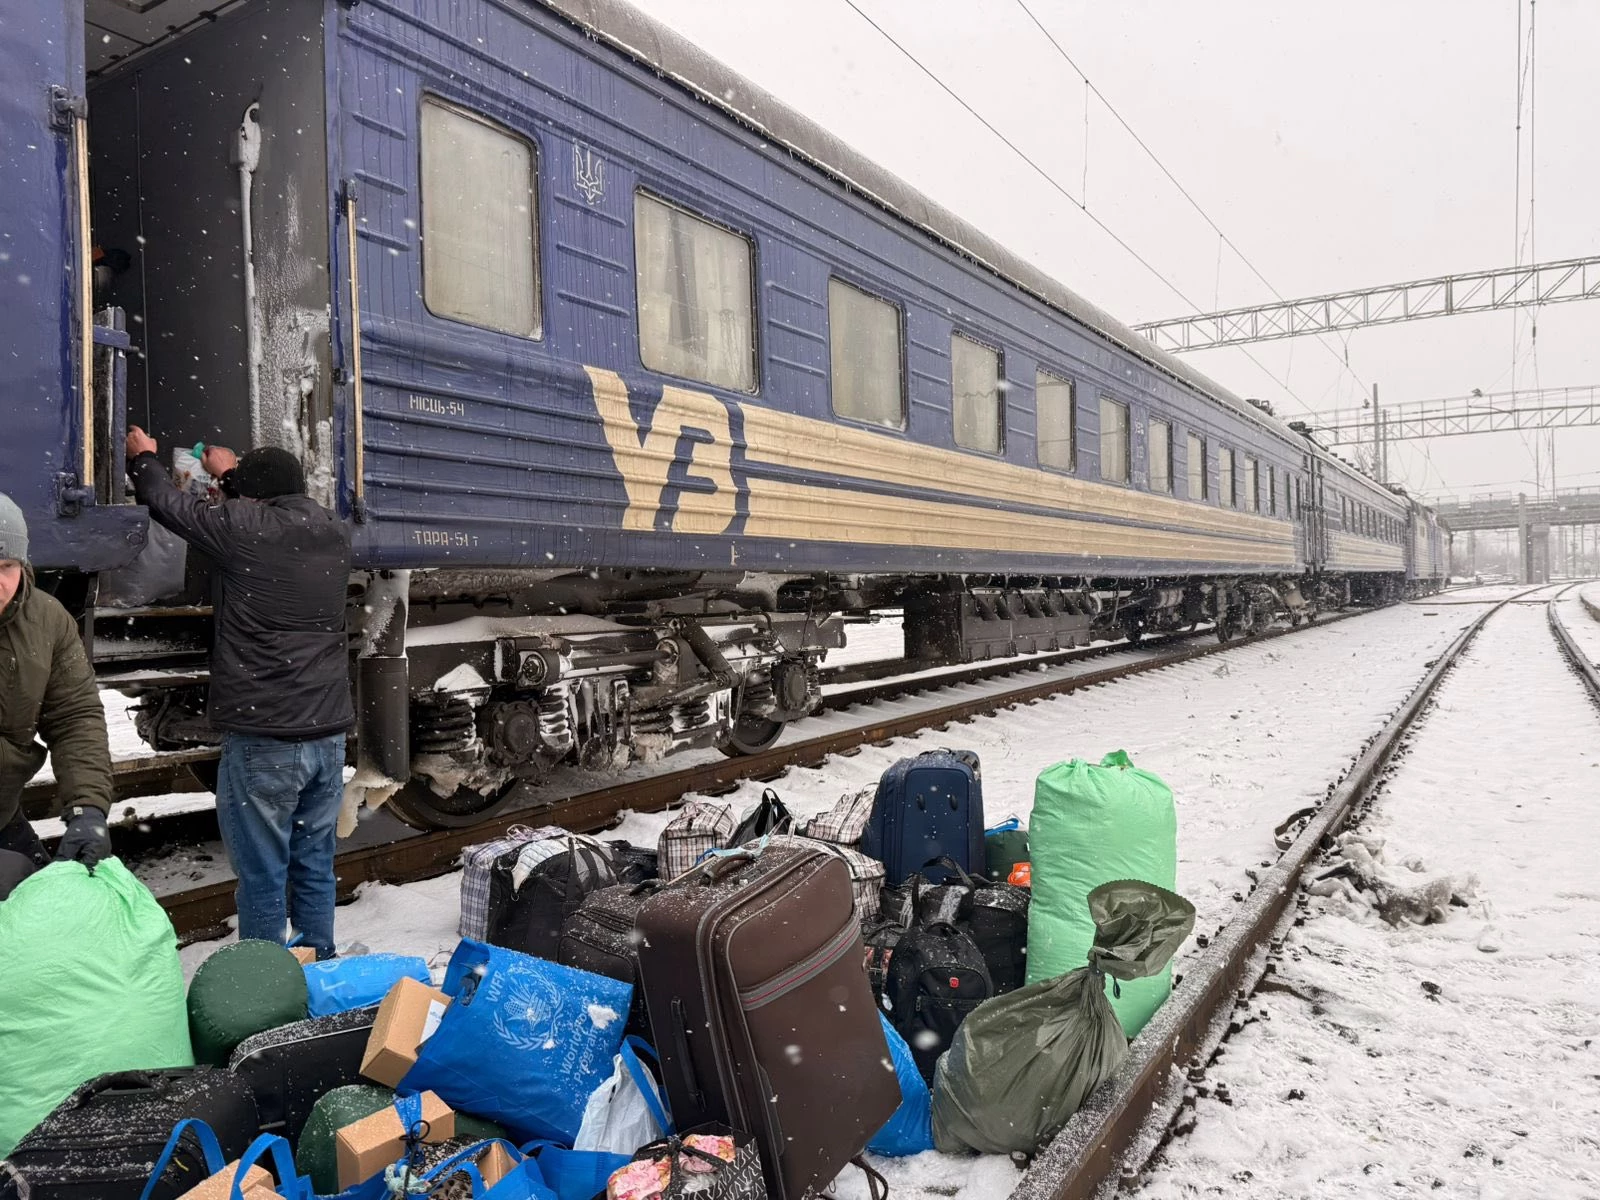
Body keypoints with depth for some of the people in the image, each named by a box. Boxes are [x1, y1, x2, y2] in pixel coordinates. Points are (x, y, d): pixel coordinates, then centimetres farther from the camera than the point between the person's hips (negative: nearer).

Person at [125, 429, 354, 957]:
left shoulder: (242, 528, -9)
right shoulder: (332, 532, 7)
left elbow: (168, 502, 9)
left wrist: (143, 456, 28)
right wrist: (232, 473, 44)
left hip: (263, 739, -6)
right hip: (328, 734, 6)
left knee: (262, 876, 4)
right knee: (315, 865, 16)